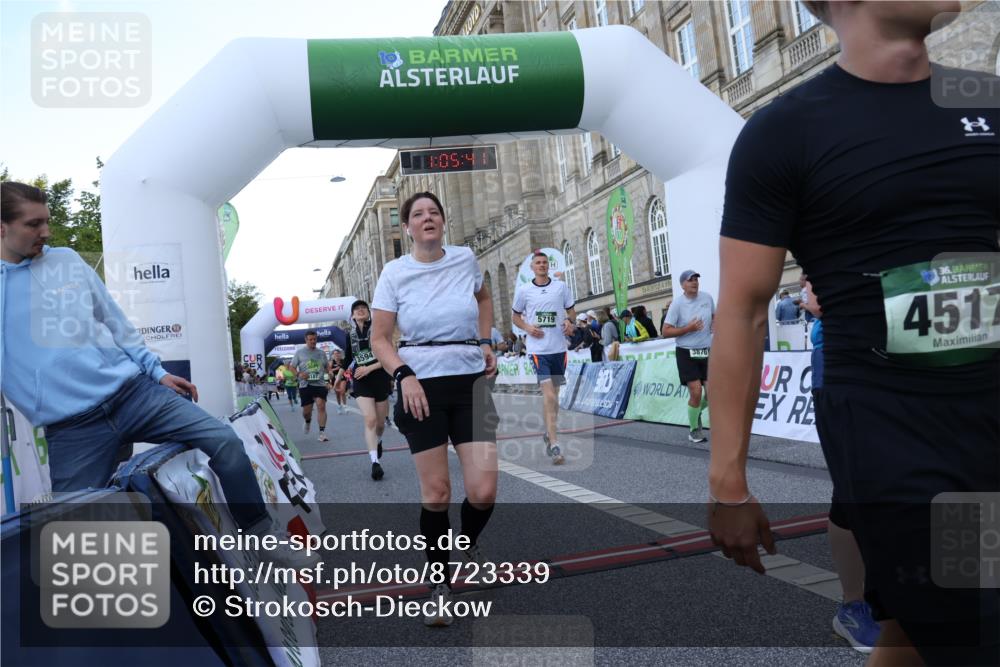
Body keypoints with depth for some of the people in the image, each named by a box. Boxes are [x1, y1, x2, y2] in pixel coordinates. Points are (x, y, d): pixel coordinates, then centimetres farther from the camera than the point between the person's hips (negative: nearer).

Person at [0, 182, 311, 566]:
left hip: (134, 391, 1)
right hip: (71, 427, -1)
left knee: (225, 441, -11)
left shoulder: (67, 261, 11)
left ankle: (263, 537, 4)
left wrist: (157, 372, 11)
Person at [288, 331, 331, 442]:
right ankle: (308, 422, 41)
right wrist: (298, 374, -13)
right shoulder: (299, 352, 5)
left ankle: (322, 433, -13)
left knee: (321, 406, -16)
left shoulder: (322, 353, 11)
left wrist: (330, 371, -3)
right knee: (306, 410, 4)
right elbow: (291, 367, 7)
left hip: (320, 384, 1)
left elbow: (327, 367, 20)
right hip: (305, 385, 0)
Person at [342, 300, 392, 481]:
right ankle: (375, 462, -18)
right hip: (361, 382, 1)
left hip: (380, 379, 0)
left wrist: (369, 368, -15)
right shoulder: (350, 336, 8)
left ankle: (378, 441, 45)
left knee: (380, 422, 11)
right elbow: (347, 360, 19)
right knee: (370, 420, -17)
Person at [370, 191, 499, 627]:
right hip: (421, 386, -2)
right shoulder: (395, 273, -1)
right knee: (435, 492, 1)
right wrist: (404, 375, -16)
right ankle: (440, 585, 21)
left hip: (470, 382, 2)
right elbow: (379, 338, 0)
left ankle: (469, 545, 29)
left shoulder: (465, 259, 5)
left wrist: (485, 342, 13)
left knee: (483, 491, -6)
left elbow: (484, 298, 26)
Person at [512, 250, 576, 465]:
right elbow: (515, 316, 11)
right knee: (549, 396, -14)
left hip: (559, 347, 3)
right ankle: (554, 444, -14)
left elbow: (571, 311, 15)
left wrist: (569, 322, -7)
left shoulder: (561, 286, 5)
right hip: (538, 349, -3)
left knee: (554, 395, 15)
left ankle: (549, 433, 34)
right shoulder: (523, 290, 2)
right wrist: (528, 327, -8)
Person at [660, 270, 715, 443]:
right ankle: (694, 430, 12)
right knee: (696, 392, -9)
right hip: (686, 353, -4)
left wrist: (714, 328, 5)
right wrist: (688, 328, -20)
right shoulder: (677, 303, -10)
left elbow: (714, 317, 24)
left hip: (706, 352, 4)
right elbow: (665, 332, -12)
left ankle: (697, 412, 32)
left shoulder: (707, 297, 4)